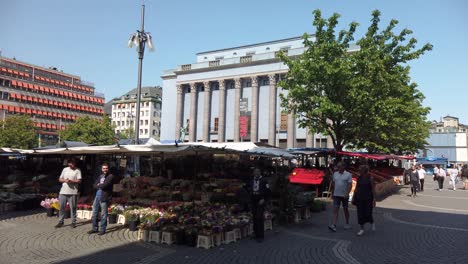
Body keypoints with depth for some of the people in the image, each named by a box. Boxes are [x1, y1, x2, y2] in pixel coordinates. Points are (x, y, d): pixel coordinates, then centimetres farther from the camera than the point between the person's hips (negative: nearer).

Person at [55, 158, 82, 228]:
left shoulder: (77, 170, -1)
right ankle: (61, 222, 16)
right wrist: (64, 180, -9)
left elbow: (79, 180, -9)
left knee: (73, 208, 2)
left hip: (72, 192, -4)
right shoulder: (65, 169, 11)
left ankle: (73, 222, 10)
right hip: (63, 192, 4)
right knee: (61, 207, 6)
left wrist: (71, 181, -20)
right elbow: (60, 179, 11)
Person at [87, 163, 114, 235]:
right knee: (94, 213, 11)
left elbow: (105, 185, -17)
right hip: (97, 196, 7)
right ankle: (95, 228, 22)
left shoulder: (110, 176, -5)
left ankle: (102, 229, 7)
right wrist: (101, 186, -8)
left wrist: (99, 185, 0)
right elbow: (95, 185, 10)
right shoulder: (100, 176, 19)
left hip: (104, 197, -7)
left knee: (103, 214, -2)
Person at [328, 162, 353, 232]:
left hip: (344, 195, -3)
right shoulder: (335, 174, 7)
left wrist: (347, 194, -21)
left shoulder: (348, 174, -6)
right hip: (336, 195, 3)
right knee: (335, 210, -6)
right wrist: (333, 192, 13)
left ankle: (347, 224, 28)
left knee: (345, 209, 11)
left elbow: (350, 185, -11)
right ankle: (333, 225, -13)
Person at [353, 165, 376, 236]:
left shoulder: (370, 178, -6)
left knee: (368, 214, -2)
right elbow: (356, 188, 10)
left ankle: (372, 223, 31)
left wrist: (374, 199, -10)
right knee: (360, 214, 2)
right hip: (359, 198, 4)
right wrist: (353, 197, 7)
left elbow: (373, 189, -6)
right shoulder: (359, 178, 6)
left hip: (368, 199, -4)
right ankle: (362, 229, 11)